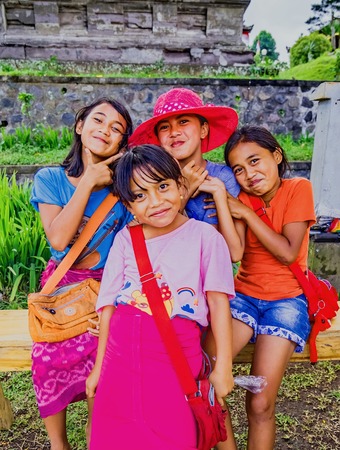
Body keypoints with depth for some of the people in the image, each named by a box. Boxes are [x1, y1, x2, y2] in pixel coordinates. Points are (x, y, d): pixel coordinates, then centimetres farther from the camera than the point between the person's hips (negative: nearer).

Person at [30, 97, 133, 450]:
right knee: (48, 353, -20)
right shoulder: (50, 179, 2)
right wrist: (88, 183, -11)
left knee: (89, 349, -24)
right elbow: (58, 239, -12)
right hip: (60, 287, 1)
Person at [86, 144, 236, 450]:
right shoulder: (125, 239, 6)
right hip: (122, 352, 3)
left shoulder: (204, 236, -3)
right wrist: (99, 366, 10)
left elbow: (218, 302, -3)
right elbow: (109, 304, 7)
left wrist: (223, 368, -4)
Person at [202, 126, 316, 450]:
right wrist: (220, 196, -20)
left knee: (260, 405, -14)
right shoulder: (243, 198, 5)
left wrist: (244, 212, -13)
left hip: (286, 299, -3)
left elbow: (288, 253, -13)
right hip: (244, 295, 3)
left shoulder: (298, 188, -3)